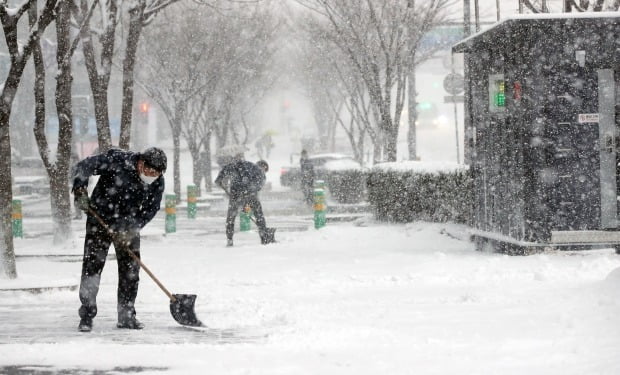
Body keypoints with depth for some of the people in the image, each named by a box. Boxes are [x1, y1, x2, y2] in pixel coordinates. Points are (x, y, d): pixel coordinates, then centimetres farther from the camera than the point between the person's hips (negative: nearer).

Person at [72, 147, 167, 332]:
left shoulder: (157, 183, -11)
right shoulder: (118, 160, -24)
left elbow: (150, 210, -6)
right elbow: (84, 166, -18)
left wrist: (132, 229, -18)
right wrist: (80, 190, -30)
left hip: (129, 226, 4)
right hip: (100, 219, -4)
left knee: (130, 268, 3)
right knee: (92, 265, -8)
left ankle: (126, 316, 14)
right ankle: (87, 315, -4)